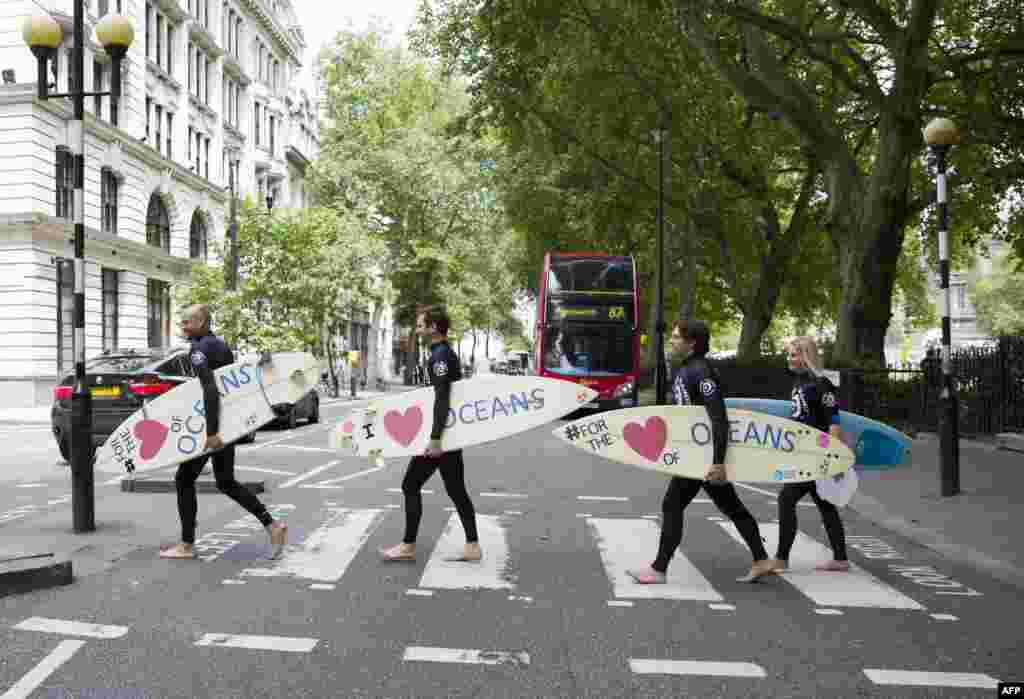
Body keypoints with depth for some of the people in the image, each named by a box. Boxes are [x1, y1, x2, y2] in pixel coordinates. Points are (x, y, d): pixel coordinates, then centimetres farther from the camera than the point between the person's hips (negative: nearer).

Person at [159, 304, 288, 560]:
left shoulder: (198, 349, -15)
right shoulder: (221, 344, 13)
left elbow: (210, 389, -26)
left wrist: (211, 431, -30)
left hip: (210, 423, -9)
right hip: (228, 420, 9)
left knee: (184, 479, 5)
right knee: (226, 482, 15)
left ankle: (187, 545, 12)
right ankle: (272, 525, 7)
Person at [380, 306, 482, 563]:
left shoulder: (440, 355, -15)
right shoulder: (449, 353, 15)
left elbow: (442, 398, -23)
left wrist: (435, 439, -26)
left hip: (440, 432, -10)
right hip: (452, 432, 10)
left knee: (411, 485, 0)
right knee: (456, 490, 11)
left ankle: (408, 546, 7)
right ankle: (473, 546, 13)